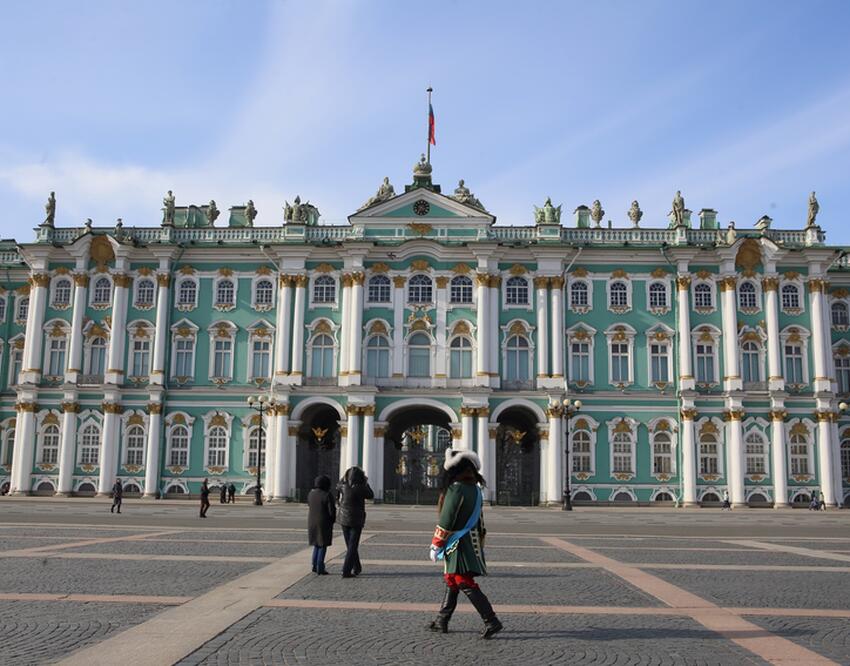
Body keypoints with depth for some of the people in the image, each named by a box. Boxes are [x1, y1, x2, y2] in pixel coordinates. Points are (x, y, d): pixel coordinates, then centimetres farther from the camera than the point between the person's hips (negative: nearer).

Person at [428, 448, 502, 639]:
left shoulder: (456, 489, -17)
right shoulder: (475, 489, 11)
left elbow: (446, 521, -17)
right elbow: (478, 520, 16)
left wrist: (435, 545, -10)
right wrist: (479, 543, 22)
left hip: (458, 545, -9)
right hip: (473, 543, 9)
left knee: (466, 584, -7)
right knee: (451, 581, 17)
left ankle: (491, 621, -10)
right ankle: (442, 620, 24)